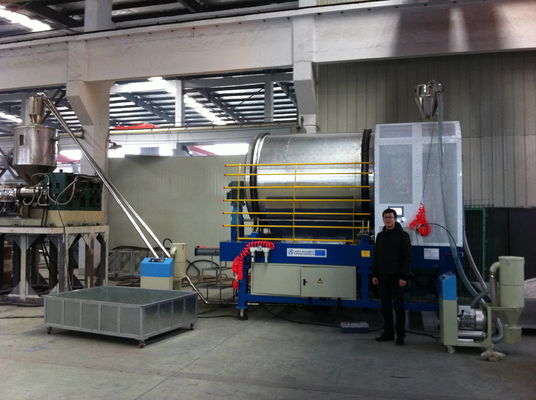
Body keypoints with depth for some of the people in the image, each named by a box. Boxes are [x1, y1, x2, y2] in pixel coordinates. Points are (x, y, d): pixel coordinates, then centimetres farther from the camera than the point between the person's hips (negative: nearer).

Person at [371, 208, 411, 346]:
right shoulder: (380, 236, 11)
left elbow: (407, 257, -10)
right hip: (383, 277, 5)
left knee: (398, 306, 1)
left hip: (396, 277, -5)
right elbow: (376, 257, 15)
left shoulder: (402, 235, -5)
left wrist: (404, 276, -16)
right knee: (385, 306, 9)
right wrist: (374, 274, 8)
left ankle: (400, 335, 11)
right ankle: (388, 332, 20)